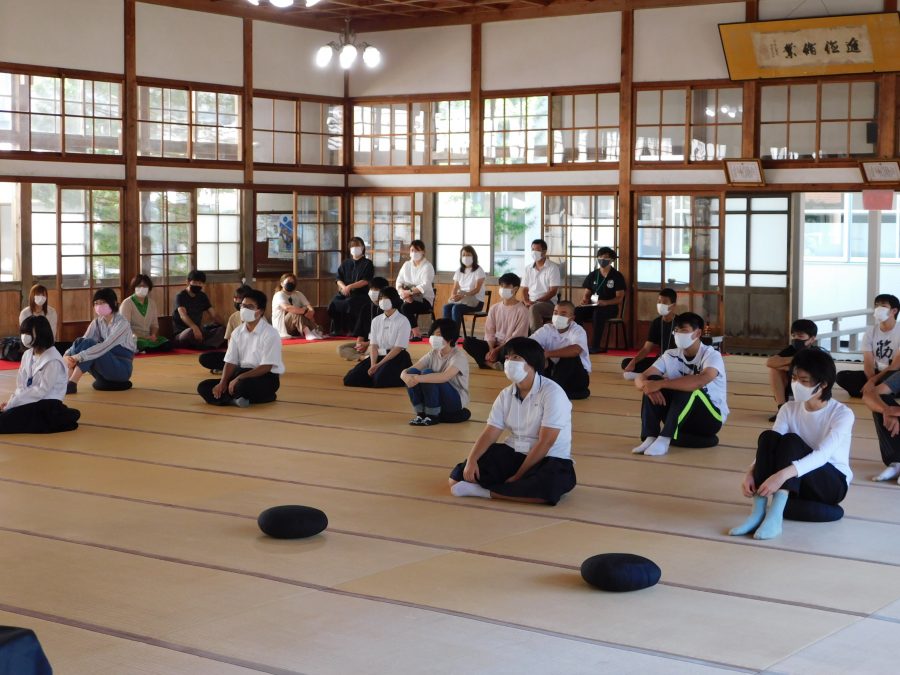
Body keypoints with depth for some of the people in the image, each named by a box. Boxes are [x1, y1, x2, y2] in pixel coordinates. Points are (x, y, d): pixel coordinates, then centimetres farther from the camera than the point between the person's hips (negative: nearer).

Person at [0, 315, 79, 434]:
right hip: (29, 403, 8)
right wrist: (11, 402, -9)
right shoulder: (27, 355, 10)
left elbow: (42, 390, -18)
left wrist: (12, 404, -17)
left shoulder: (52, 360, -15)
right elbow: (21, 385, 11)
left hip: (47, 406, -8)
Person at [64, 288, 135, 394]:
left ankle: (71, 384, -33)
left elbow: (105, 346, -30)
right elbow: (82, 342, -8)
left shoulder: (122, 323, -16)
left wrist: (79, 356, -40)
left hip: (122, 368, -6)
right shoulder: (97, 322, 5)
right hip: (106, 364, 6)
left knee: (89, 344, -28)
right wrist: (68, 356, -30)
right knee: (80, 342, -19)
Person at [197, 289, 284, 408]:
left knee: (242, 385, -41)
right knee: (203, 387, -8)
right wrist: (222, 383, -13)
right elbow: (230, 362, 5)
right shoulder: (237, 332, 7)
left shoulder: (270, 334, -14)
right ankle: (237, 399, -22)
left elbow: (266, 367, -18)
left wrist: (239, 378, -25)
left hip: (266, 377, -7)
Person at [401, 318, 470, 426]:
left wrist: (419, 379, -46)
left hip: (455, 401, -6)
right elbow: (406, 371, -9)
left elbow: (445, 376, -37)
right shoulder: (433, 354, 2)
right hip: (434, 402, 6)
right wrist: (405, 376, -34)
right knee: (411, 373, -17)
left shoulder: (458, 356, -16)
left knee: (427, 373, -28)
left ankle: (433, 416, -17)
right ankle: (421, 413, -9)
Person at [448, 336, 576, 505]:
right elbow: (489, 433, 0)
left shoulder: (552, 393, -17)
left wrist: (518, 475, -19)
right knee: (458, 476, -11)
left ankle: (484, 491, -30)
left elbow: (545, 442, -20)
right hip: (514, 454, 5)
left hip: (549, 459, -5)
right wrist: (471, 460, -19)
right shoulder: (506, 395, 4)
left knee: (549, 484, -42)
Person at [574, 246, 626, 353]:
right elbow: (587, 294, 16)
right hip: (593, 306, 4)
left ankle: (595, 346, -38)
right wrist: (584, 300, -10)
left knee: (598, 312, -40)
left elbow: (619, 298, -6)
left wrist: (605, 302, -24)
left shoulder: (617, 276, 0)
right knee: (576, 312, -28)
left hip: (611, 307, -4)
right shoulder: (592, 275, 13)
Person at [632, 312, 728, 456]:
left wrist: (661, 384, -40)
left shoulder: (711, 355, -18)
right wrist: (647, 385, -35)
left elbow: (701, 380, -40)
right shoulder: (671, 356, -2)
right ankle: (650, 438, -24)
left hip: (711, 419, -5)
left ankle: (664, 439, -33)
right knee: (653, 381, -17)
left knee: (688, 389, -34)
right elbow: (640, 378, -10)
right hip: (682, 419, 5)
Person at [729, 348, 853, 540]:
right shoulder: (789, 409, -1)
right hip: (796, 484, 4)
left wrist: (782, 475, -46)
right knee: (768, 437, -25)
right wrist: (751, 473, -35)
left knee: (791, 441, -31)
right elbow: (770, 447, -13)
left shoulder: (842, 414, -16)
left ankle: (775, 517, -46)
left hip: (832, 483, -4)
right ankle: (758, 513, -33)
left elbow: (822, 455, -31)